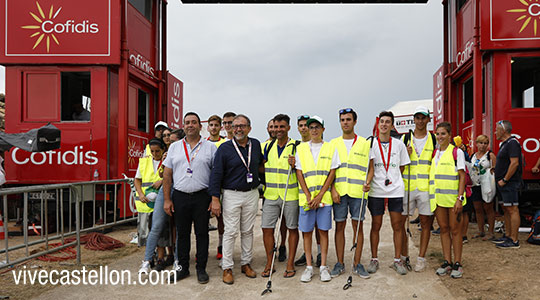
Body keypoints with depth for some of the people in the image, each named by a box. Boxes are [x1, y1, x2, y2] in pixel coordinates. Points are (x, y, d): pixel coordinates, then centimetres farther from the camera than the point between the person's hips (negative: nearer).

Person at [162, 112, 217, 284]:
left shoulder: (210, 148, 3)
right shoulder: (174, 147, 9)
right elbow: (167, 174, 9)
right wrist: (167, 199, 2)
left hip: (202, 197, -2)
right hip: (180, 197, 2)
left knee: (202, 233, 4)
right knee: (182, 233, 9)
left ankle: (201, 269, 15)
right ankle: (182, 268, 21)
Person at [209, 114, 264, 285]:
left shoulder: (256, 145, 5)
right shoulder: (224, 148, -7)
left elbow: (261, 164, 25)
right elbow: (216, 174, -8)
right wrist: (215, 199, -14)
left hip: (252, 194, 4)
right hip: (231, 195, -3)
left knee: (248, 231, 11)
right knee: (230, 232, -1)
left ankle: (246, 263, 24)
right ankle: (227, 268, 9)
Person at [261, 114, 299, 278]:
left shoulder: (296, 147, -3)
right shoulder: (268, 147, 10)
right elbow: (262, 167, 22)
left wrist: (295, 165, -21)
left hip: (290, 196, -4)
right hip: (270, 195, 4)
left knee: (292, 228, 6)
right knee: (267, 228, 3)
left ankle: (290, 264, 18)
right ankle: (269, 263, 18)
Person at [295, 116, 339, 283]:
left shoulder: (330, 148, 4)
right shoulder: (301, 148, 6)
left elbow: (332, 173, -1)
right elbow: (299, 173, 2)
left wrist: (319, 196, -9)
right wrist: (309, 196, -7)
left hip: (324, 197, -1)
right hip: (306, 197, 1)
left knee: (323, 231, 4)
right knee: (307, 232, 4)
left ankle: (323, 266, 14)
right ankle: (309, 267, 13)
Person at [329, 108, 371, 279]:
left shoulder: (364, 144, 7)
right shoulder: (333, 144, 10)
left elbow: (370, 167, 7)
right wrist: (333, 189, -5)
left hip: (358, 192, -1)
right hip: (339, 191, 1)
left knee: (358, 226, 2)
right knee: (340, 226, 5)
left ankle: (357, 264, 12)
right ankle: (340, 263, 14)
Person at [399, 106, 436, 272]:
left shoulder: (434, 139, 8)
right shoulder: (405, 138, 7)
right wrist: (406, 155, -11)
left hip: (426, 186, 0)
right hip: (407, 186, 0)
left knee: (426, 222, 3)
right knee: (400, 221, 1)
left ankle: (421, 258, 14)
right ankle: (404, 256, 15)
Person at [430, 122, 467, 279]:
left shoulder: (456, 152, -3)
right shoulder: (435, 153, 13)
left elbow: (462, 176, -7)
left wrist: (460, 198, -14)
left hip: (453, 197, -5)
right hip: (438, 197, 5)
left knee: (455, 230, 0)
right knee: (443, 229, 8)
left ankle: (457, 264, 8)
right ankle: (447, 262, 15)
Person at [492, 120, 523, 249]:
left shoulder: (512, 143, -14)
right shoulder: (505, 144, 18)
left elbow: (514, 163, -23)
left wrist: (504, 180, -20)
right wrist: (499, 178, 16)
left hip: (510, 183, -11)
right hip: (504, 185, 11)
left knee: (512, 210, -8)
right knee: (506, 210, 14)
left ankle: (514, 241, -5)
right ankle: (508, 236, 22)